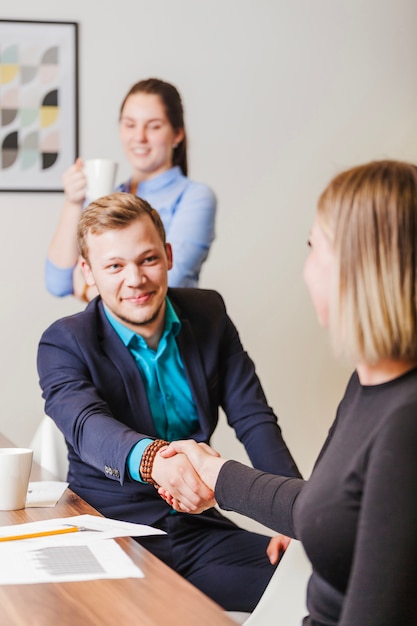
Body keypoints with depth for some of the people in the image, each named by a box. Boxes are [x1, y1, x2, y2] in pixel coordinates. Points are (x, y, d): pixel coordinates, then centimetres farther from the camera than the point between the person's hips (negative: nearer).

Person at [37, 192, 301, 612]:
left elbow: (254, 419, 3)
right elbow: (87, 425, -27)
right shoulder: (64, 344, -7)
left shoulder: (209, 314, 6)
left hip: (198, 528, 4)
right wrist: (154, 460, -51)